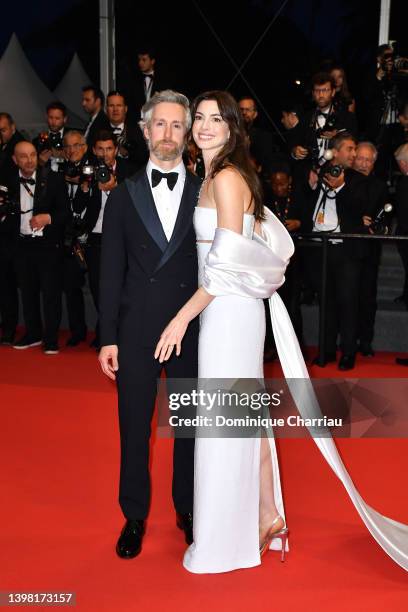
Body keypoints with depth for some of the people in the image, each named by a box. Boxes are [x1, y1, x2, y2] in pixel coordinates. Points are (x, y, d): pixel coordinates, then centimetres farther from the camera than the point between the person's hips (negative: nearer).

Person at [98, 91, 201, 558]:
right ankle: (134, 517, 28)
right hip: (136, 331, 1)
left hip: (192, 330, 0)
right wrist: (108, 337, -2)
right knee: (134, 428, 10)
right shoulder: (124, 196, 5)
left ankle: (187, 509, 31)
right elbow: (111, 272, 3)